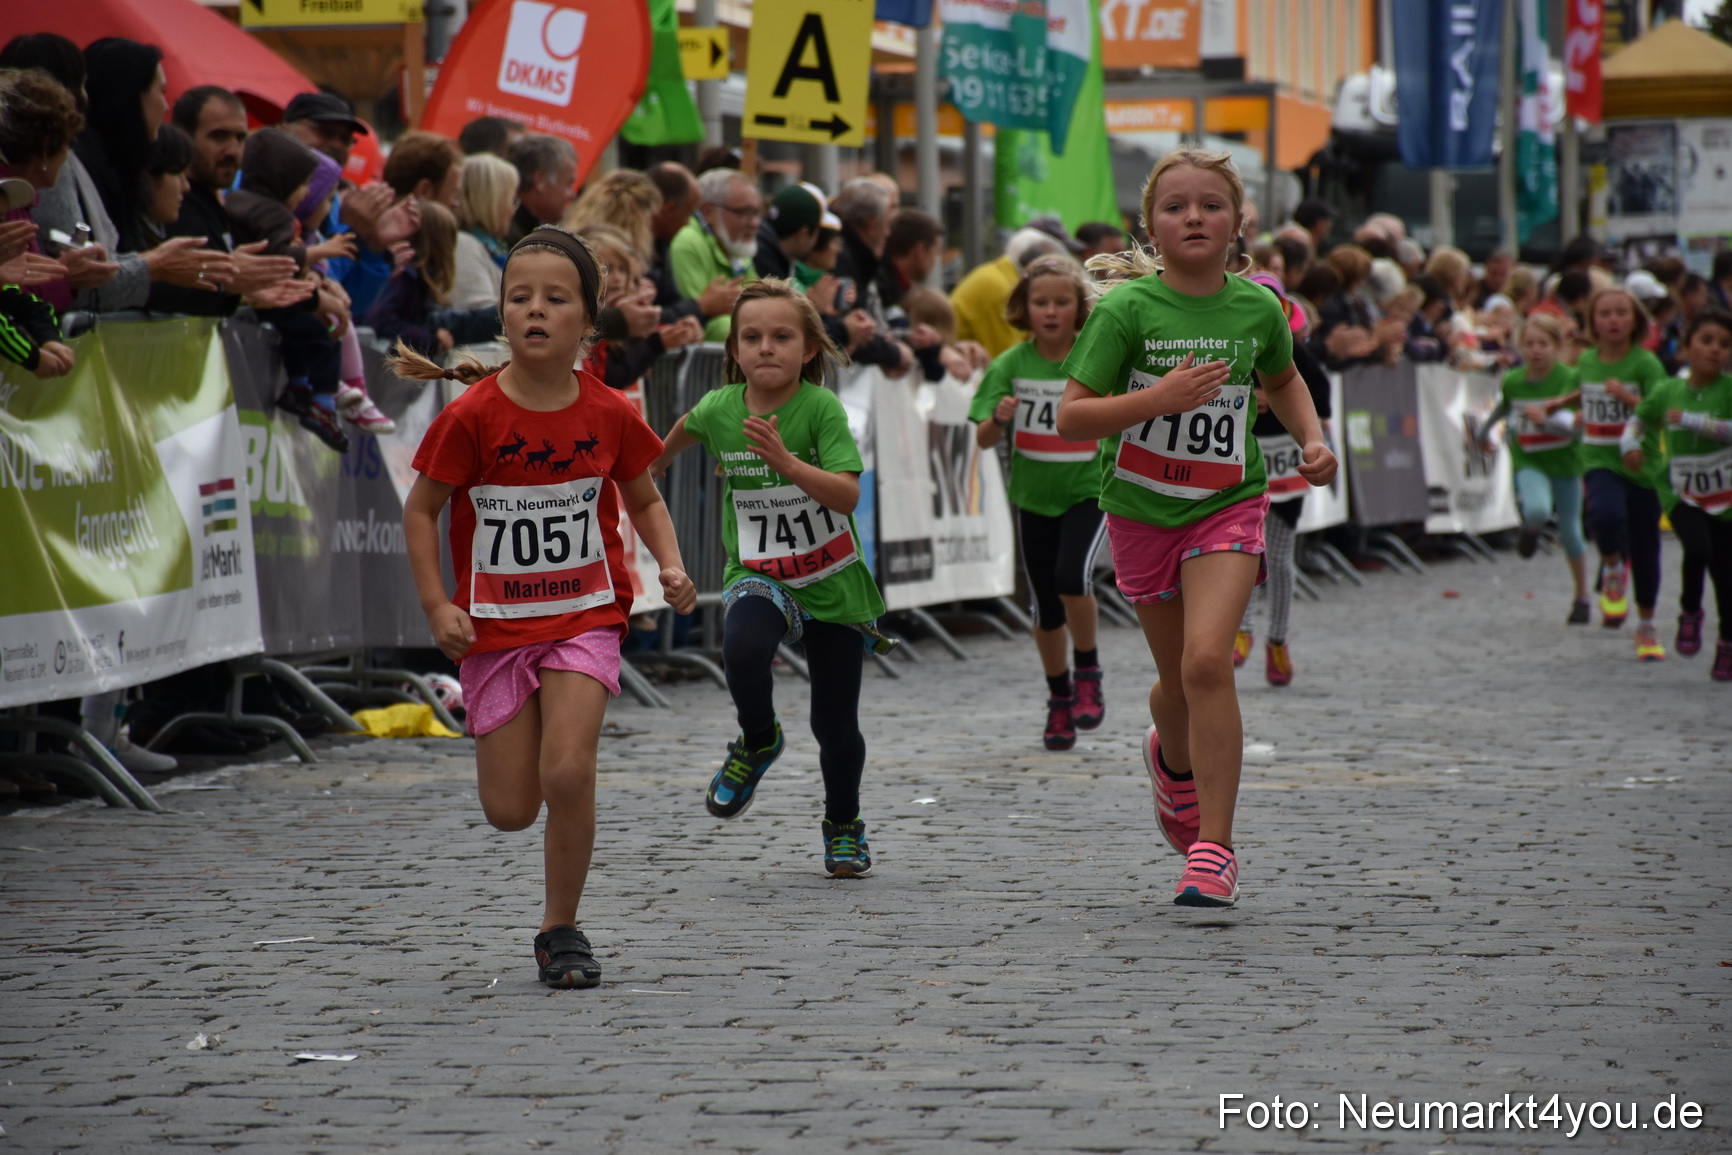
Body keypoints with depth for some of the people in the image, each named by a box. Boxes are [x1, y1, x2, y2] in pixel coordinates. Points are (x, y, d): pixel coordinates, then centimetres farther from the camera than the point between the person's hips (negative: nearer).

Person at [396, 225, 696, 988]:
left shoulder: (608, 415, -6)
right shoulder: (472, 416, -12)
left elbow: (644, 499, 11)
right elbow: (421, 509, -3)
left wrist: (670, 565, -6)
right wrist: (437, 606, -12)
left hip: (585, 616, 0)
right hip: (493, 625, 0)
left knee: (567, 771, -19)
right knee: (510, 809, 2)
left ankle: (561, 930, 0)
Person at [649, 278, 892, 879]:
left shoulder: (821, 407, -17)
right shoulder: (719, 408, -7)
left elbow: (847, 495, -25)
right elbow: (689, 425, 19)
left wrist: (785, 460, -38)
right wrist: (658, 460, 37)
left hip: (834, 581, -1)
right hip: (759, 575, 1)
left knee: (835, 725, 5)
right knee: (743, 650, -33)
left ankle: (843, 825, 33)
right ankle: (757, 742, -2)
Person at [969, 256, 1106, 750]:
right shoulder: (1011, 365, -4)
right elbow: (983, 439, -8)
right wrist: (999, 418, -29)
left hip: (1088, 490, -2)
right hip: (1033, 495, 2)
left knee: (1072, 575, -26)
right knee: (1046, 605, 9)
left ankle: (1088, 671, -2)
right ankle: (1059, 699, 28)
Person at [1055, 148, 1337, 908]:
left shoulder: (1257, 308, -2)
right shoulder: (1126, 309, -12)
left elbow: (1281, 379, 21)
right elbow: (1071, 419, -16)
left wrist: (1312, 439, 5)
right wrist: (1160, 397, -28)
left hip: (1228, 504, 0)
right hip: (1141, 507, 0)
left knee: (1207, 660, -20)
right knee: (1178, 679, 13)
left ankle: (1214, 847, -16)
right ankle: (1175, 760, 51)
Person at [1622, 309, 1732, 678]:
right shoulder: (1668, 391, 1)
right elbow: (1639, 417, 17)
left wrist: (1691, 420, -26)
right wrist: (1630, 443, -1)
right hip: (1683, 494, 1)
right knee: (1698, 549, -27)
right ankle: (1689, 613, 0)